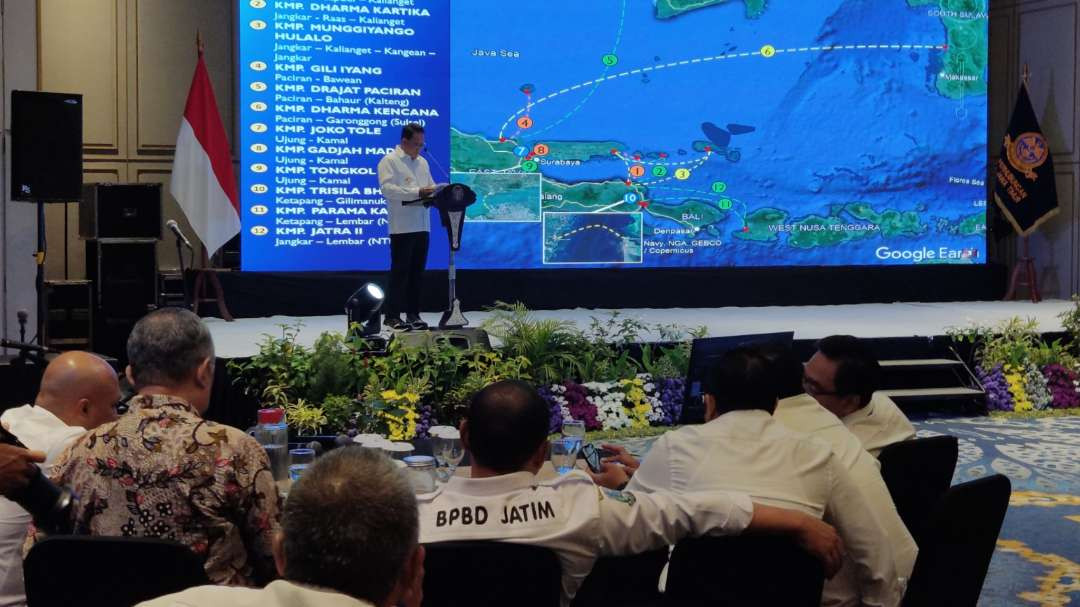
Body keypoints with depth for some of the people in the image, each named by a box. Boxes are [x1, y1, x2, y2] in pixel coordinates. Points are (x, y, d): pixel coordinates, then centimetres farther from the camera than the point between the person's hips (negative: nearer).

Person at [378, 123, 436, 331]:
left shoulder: (422, 162, 20)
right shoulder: (389, 161, -3)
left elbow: (431, 186, 24)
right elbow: (387, 188, -15)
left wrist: (435, 192, -1)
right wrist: (417, 192, -22)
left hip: (422, 226, 7)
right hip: (402, 226, -7)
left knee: (417, 272, 8)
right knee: (400, 271, -5)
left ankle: (413, 314, 14)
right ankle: (393, 315, 0)